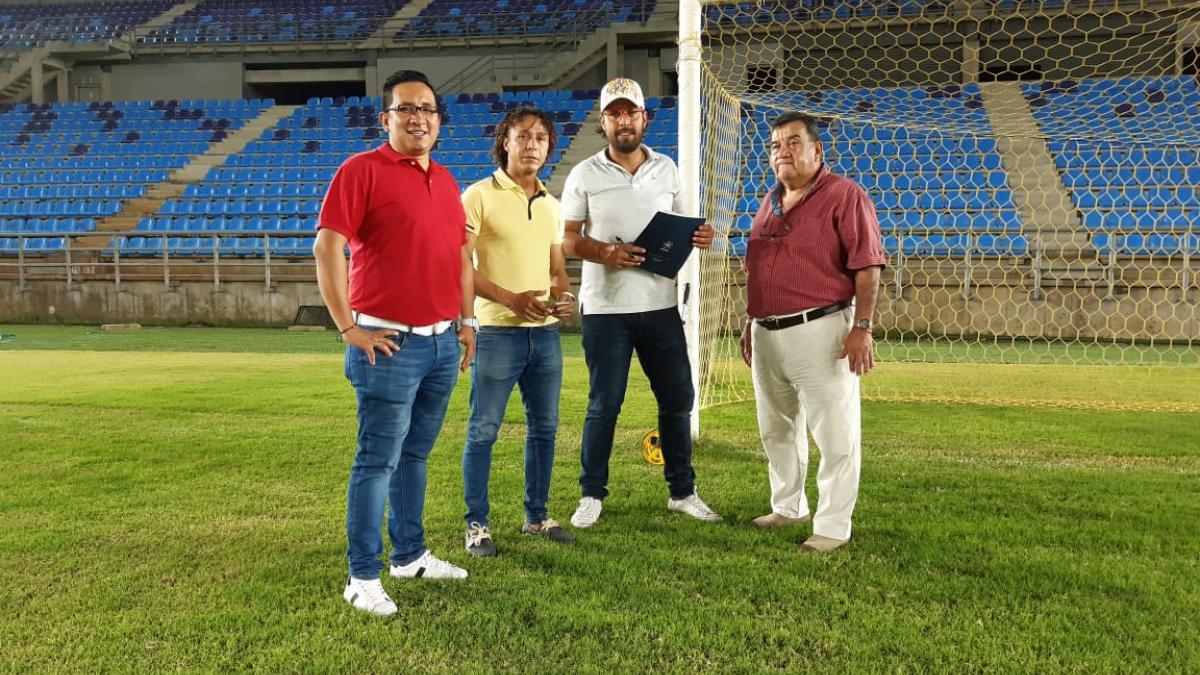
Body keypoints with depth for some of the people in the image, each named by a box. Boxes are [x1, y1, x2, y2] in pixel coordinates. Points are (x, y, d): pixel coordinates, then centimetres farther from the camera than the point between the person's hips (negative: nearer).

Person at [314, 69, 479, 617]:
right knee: (378, 460, -1)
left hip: (444, 342, 7)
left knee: (416, 454, 17)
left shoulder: (445, 180, 15)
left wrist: (467, 319, 17)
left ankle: (410, 555, 30)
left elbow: (462, 252, 22)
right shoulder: (362, 170, -7)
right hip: (390, 344, -7)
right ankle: (363, 577, 10)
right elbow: (327, 248, -13)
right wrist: (349, 328, -15)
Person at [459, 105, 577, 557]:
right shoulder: (480, 196, -6)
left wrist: (564, 296, -2)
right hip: (497, 331, -6)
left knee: (544, 427, 12)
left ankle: (536, 516, 26)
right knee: (483, 430, 1)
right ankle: (476, 524, 13)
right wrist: (510, 298, -21)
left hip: (545, 332, 6)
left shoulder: (552, 206, 14)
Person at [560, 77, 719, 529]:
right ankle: (592, 495, 19)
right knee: (604, 405, 3)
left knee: (678, 399, 8)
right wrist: (605, 252, -20)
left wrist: (696, 238, -6)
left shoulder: (666, 169, 9)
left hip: (661, 305, 4)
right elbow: (567, 239, -2)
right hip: (605, 309, -3)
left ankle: (682, 492, 24)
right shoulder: (585, 175, -1)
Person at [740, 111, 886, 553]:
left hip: (821, 332, -7)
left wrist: (861, 328, -18)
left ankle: (833, 526, 9)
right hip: (767, 334, 8)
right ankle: (788, 508, 34)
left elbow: (867, 267, -12)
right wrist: (750, 324, 20)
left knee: (835, 434, -1)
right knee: (777, 430, 18)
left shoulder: (844, 196, -7)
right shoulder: (770, 202, 16)